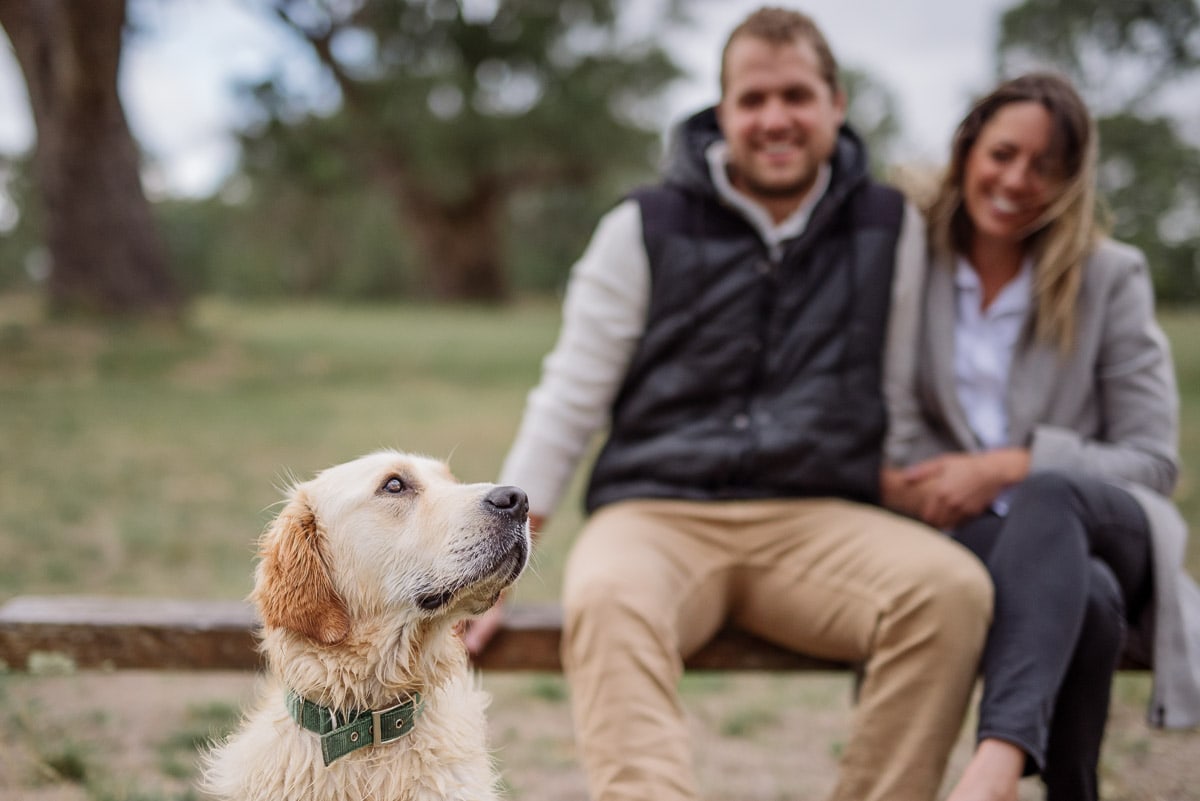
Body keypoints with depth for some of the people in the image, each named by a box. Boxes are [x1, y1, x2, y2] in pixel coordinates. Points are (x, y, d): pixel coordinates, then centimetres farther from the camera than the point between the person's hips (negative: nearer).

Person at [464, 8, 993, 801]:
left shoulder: (891, 229, 11)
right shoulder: (645, 228, 6)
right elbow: (568, 403, 6)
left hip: (818, 521, 2)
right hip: (657, 512, -1)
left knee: (953, 586, -29)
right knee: (606, 599, -36)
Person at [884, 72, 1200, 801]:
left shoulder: (1112, 277, 8)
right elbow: (897, 436, 8)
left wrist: (1009, 468, -12)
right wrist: (926, 486, -16)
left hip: (1107, 529, 0)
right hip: (965, 535, 0)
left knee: (1046, 494, -40)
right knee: (1087, 594, -38)